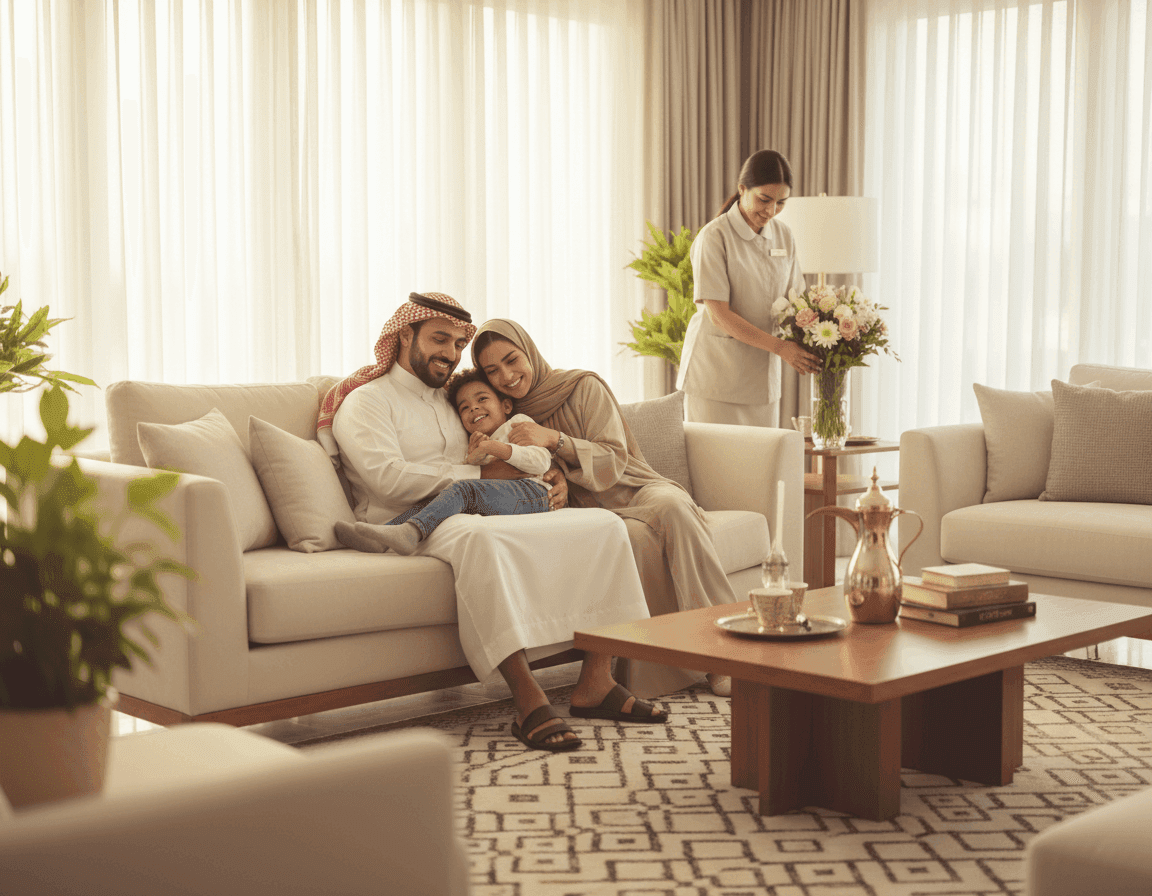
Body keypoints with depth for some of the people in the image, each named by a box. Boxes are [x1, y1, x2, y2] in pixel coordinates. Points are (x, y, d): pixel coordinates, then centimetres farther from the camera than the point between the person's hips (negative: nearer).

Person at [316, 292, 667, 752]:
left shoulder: (452, 401, 29)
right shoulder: (365, 401, 5)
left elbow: (512, 471, 33)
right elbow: (390, 478, -13)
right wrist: (479, 473, -10)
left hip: (491, 518, 8)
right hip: (415, 527, -7)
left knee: (603, 524, -9)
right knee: (478, 536, -42)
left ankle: (595, 683, -16)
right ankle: (528, 701, -44)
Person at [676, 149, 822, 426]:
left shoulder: (782, 235, 7)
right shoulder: (714, 236, -12)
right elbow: (718, 315, -17)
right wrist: (781, 347, -23)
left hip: (762, 374, 6)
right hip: (716, 371, -5)